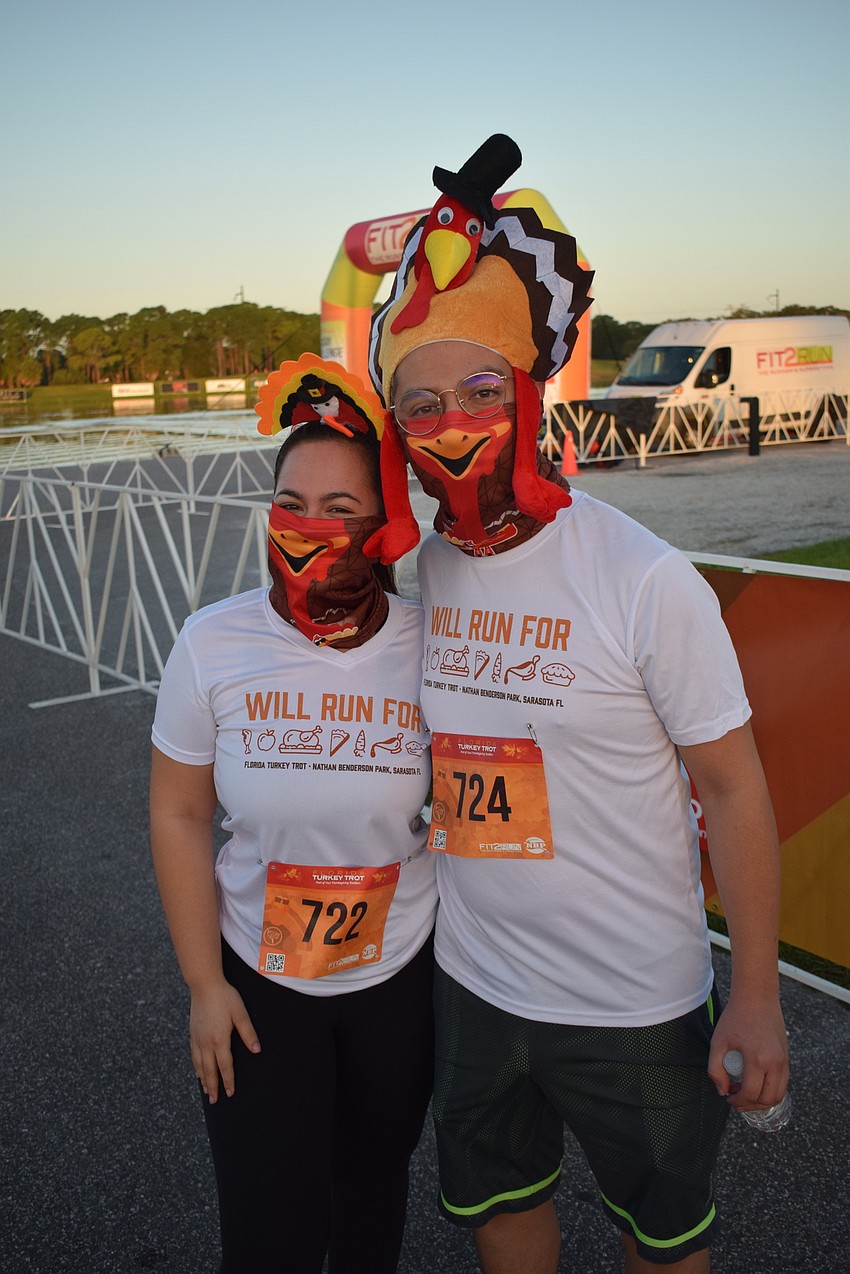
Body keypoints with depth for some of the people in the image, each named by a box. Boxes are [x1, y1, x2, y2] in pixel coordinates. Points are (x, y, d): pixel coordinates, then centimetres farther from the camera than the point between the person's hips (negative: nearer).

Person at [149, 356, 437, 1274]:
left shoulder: (427, 646, -14)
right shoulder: (215, 642, -15)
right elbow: (179, 818, -7)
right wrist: (204, 986, -6)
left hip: (402, 976, 1)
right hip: (257, 982, 0)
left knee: (376, 1173, 23)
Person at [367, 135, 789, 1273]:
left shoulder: (648, 581, -21)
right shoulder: (415, 573, -5)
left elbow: (732, 789, -14)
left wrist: (757, 999, -11)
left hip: (635, 1004, -4)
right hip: (471, 980, 5)